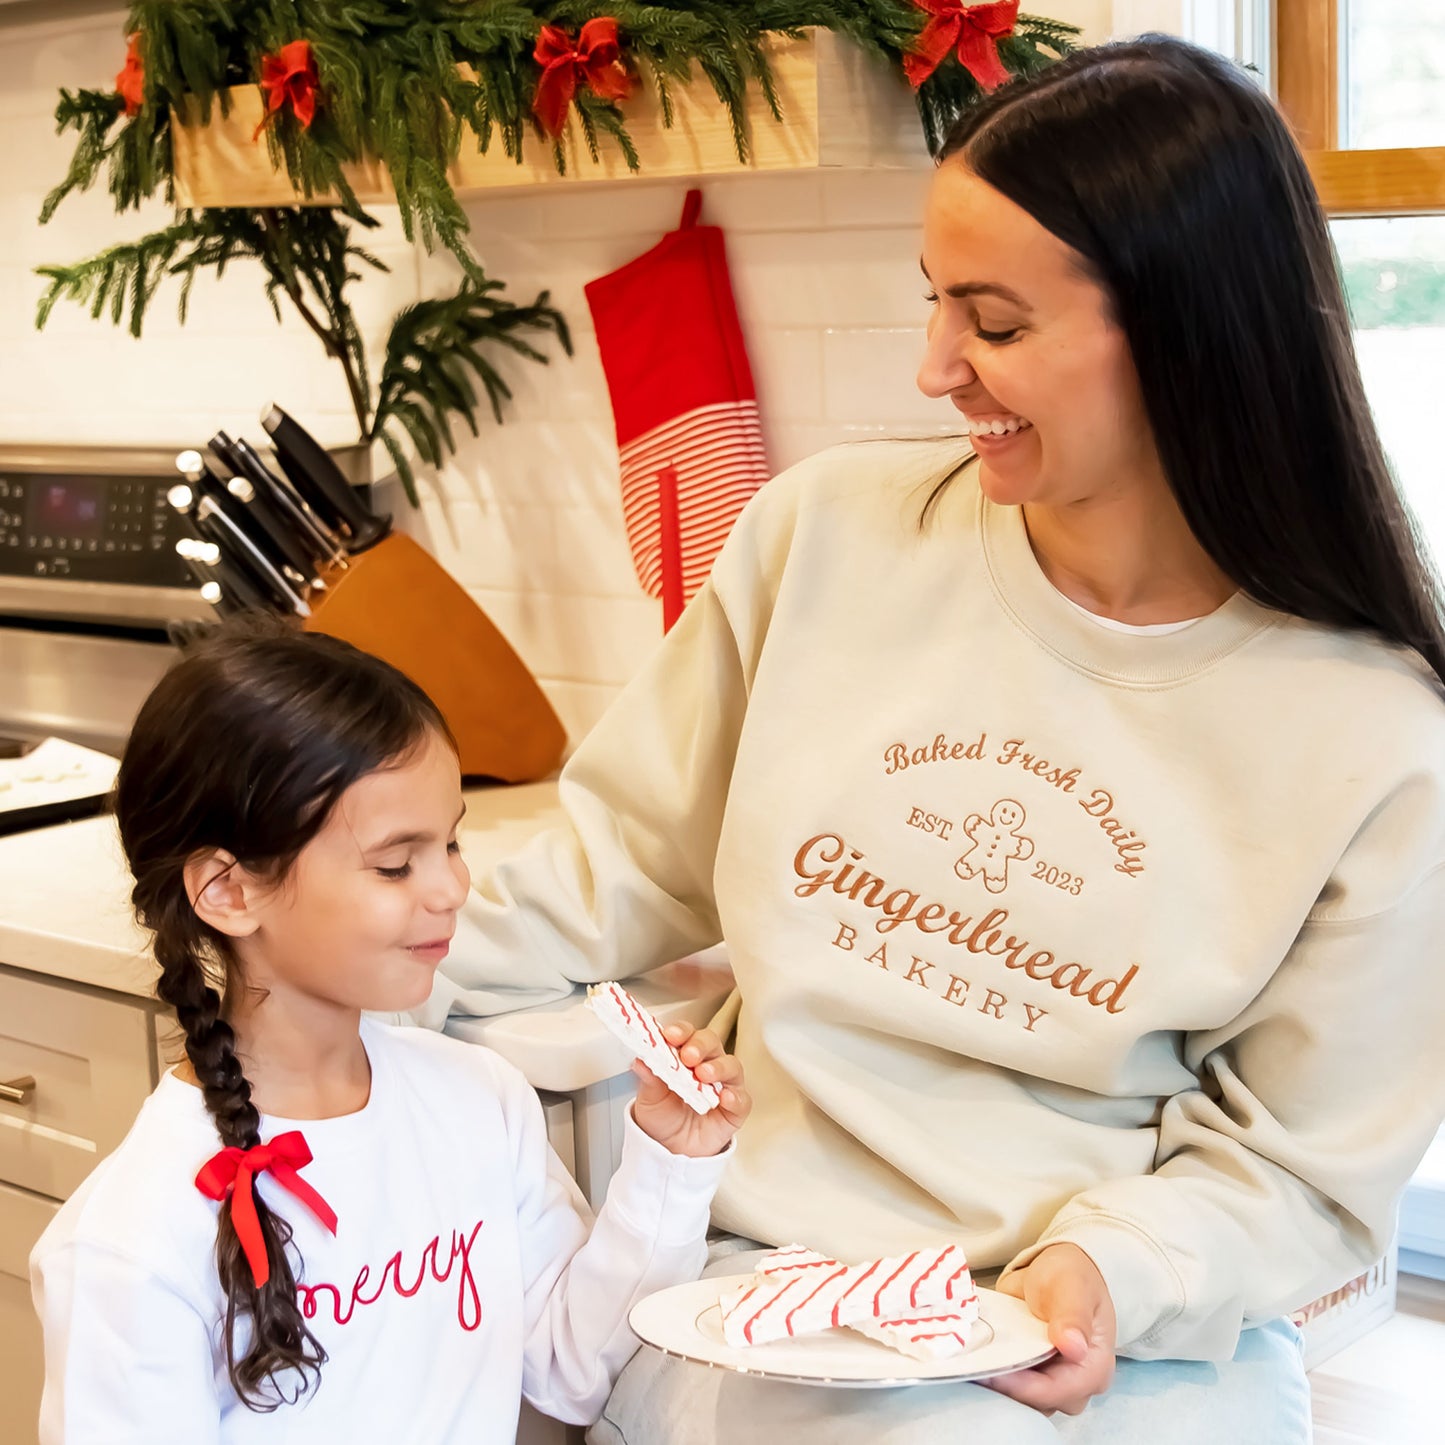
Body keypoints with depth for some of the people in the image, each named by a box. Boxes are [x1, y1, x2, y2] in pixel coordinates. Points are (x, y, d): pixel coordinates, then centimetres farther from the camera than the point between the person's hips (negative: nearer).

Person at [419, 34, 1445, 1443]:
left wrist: (1117, 1269, -18)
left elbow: (1301, 1162, -2)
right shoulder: (828, 529, -4)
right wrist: (376, 994, 4)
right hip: (766, 1302, 1)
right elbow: (634, 854, 8)